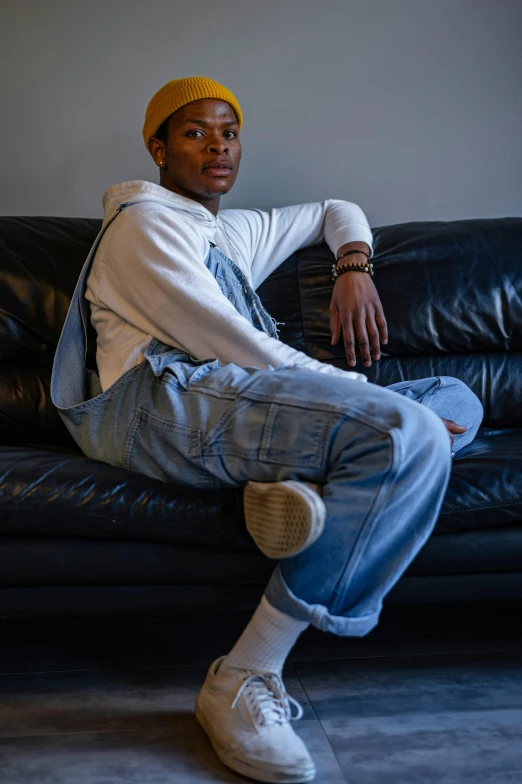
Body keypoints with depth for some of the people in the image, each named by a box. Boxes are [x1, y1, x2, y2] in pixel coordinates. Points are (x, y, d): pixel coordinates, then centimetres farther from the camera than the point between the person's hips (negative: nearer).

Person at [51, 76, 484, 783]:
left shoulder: (238, 232, 33)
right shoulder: (143, 221, 6)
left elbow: (335, 212, 45)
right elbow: (228, 341, -7)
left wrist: (353, 265, 20)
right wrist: (363, 396, -9)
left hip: (240, 399, 9)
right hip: (164, 400, -9)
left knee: (457, 400, 5)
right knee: (411, 433, -30)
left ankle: (312, 478, -26)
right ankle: (243, 683, -29)